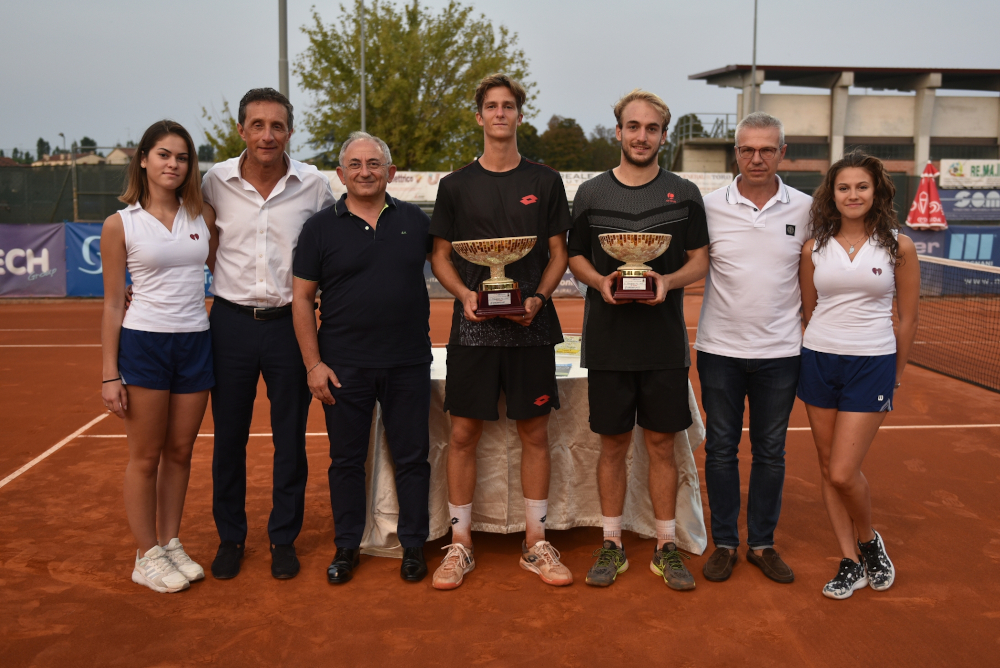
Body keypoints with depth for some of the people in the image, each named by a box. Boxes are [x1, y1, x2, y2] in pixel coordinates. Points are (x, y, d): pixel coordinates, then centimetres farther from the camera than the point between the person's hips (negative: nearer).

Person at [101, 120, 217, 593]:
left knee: (180, 452, 11)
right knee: (146, 456, 5)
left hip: (195, 344, 3)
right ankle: (147, 557, 18)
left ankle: (171, 544, 26)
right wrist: (109, 374, -4)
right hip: (143, 344, -3)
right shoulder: (120, 225, -2)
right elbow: (113, 304, -1)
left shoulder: (203, 216, 6)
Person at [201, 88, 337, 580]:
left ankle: (284, 537, 24)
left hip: (289, 322, 0)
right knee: (229, 437, 9)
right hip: (231, 322, 1)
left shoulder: (313, 185, -3)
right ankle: (230, 536, 26)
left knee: (290, 438, 8)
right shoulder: (216, 181, -1)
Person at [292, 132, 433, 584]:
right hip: (344, 365, -1)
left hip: (408, 363, 1)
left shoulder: (415, 220, 7)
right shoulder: (321, 228, 1)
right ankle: (347, 547, 24)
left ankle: (413, 546, 22)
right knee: (346, 459, 9)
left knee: (411, 457, 8)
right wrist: (313, 364, -6)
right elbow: (301, 298, 0)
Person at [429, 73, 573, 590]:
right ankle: (459, 545, 16)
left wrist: (537, 299, -10)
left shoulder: (545, 182, 7)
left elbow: (558, 253, 8)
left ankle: (536, 544, 19)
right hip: (473, 325, 0)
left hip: (531, 326, 0)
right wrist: (465, 295, -10)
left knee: (535, 433, 6)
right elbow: (440, 256, 9)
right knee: (463, 433, 3)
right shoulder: (456, 185, 7)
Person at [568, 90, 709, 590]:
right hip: (608, 341, 0)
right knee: (613, 444, 7)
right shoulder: (591, 193, 5)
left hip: (665, 342, 0)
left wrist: (668, 281, -14)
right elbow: (575, 257, 10)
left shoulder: (684, 193, 5)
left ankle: (666, 545, 20)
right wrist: (600, 281, -10)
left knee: (661, 443, 7)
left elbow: (701, 260, 7)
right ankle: (612, 543, 21)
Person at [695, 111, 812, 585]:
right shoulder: (709, 207, -2)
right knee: (721, 448, 7)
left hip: (780, 351, 1)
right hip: (720, 349, 0)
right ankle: (724, 543, 20)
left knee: (770, 452, 9)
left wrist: (809, 331, 6)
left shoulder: (804, 209, 1)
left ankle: (762, 543, 23)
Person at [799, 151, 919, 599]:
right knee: (828, 468, 7)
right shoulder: (814, 248, 4)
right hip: (819, 361, 3)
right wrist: (824, 352, 12)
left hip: (872, 364, -3)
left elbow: (908, 318, 4)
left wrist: (895, 375, 7)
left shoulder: (898, 247, -2)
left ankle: (869, 541, 22)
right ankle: (851, 562, 20)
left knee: (844, 473, -8)